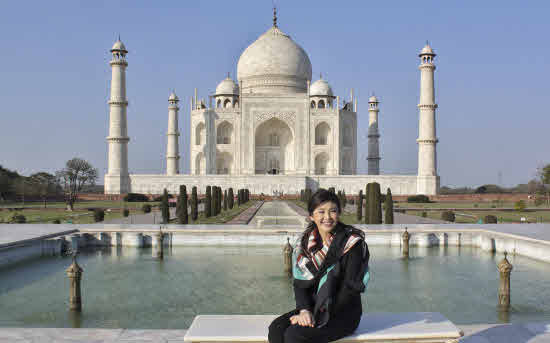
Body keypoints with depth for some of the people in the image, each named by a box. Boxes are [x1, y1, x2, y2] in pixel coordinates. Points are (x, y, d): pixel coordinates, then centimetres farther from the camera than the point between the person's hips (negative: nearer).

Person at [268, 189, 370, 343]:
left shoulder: (352, 242, -10)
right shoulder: (305, 242, 6)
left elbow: (350, 289, -13)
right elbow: (300, 282, 5)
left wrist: (319, 317, -18)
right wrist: (305, 310, -14)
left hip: (344, 313, -5)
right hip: (312, 307, 5)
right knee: (276, 329, -20)